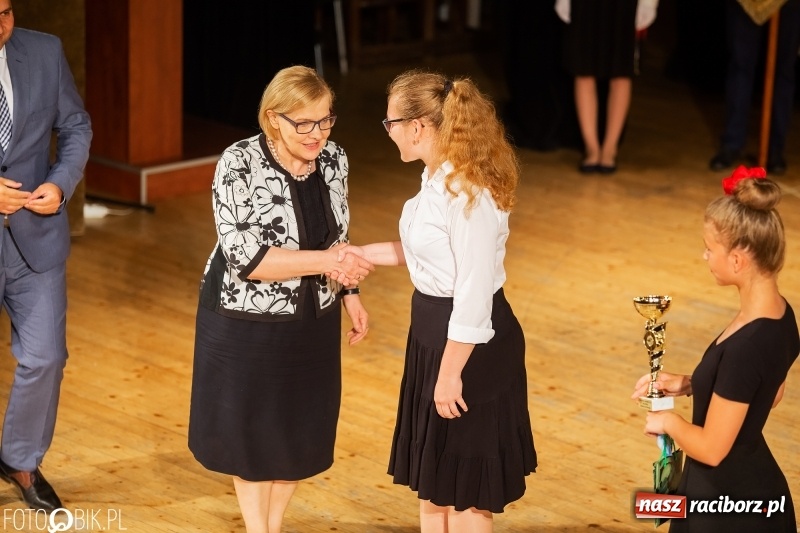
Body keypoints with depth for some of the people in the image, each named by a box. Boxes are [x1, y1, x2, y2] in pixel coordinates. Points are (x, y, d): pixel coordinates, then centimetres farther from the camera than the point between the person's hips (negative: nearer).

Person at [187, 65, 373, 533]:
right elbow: (246, 258, -26)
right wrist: (326, 262, -32)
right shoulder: (240, 165, -22)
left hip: (314, 321, 5)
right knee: (253, 433, 11)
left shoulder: (334, 159, -4)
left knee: (301, 433, 16)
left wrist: (350, 292, 4)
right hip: (248, 324, -5)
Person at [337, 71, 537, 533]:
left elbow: (474, 292, -25)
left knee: (464, 487, 6)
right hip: (435, 332, 10)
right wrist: (361, 253, 11)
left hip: (467, 344, -10)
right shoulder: (440, 177, 4)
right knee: (431, 473, 21)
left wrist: (451, 373, -21)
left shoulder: (468, 192, -26)